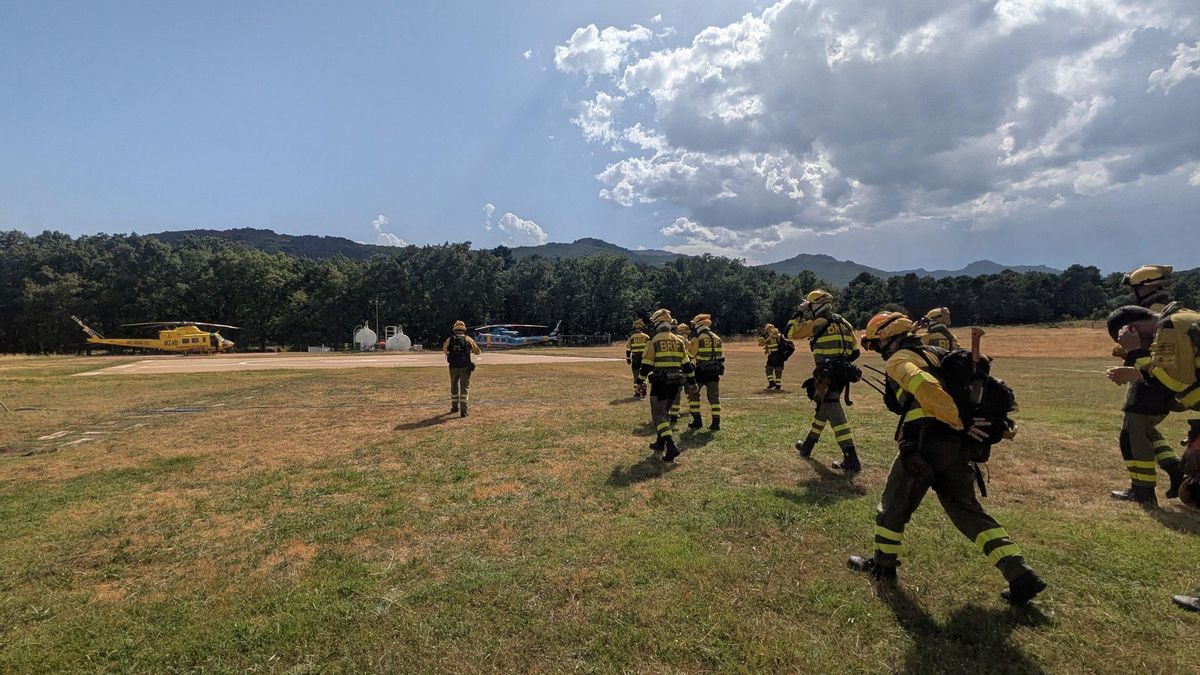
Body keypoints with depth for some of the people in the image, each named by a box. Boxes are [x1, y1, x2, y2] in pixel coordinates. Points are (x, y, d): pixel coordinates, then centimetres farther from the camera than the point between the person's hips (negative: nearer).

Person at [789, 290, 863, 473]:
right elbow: (855, 352, 14)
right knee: (822, 408, 20)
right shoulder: (844, 323, 14)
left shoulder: (817, 323, -8)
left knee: (835, 414, -9)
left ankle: (852, 461, -14)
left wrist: (799, 313, 10)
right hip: (842, 374, 8)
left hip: (827, 376, -8)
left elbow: (791, 332, 2)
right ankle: (807, 446, 36)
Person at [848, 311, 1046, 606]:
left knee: (895, 503, 11)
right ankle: (1021, 576, 10)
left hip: (924, 443, -7)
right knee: (967, 510, 18)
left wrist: (961, 423, -20)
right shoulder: (933, 354, 21)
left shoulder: (898, 360, -5)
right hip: (958, 446, 7)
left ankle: (882, 565, 26)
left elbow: (926, 389, -23)